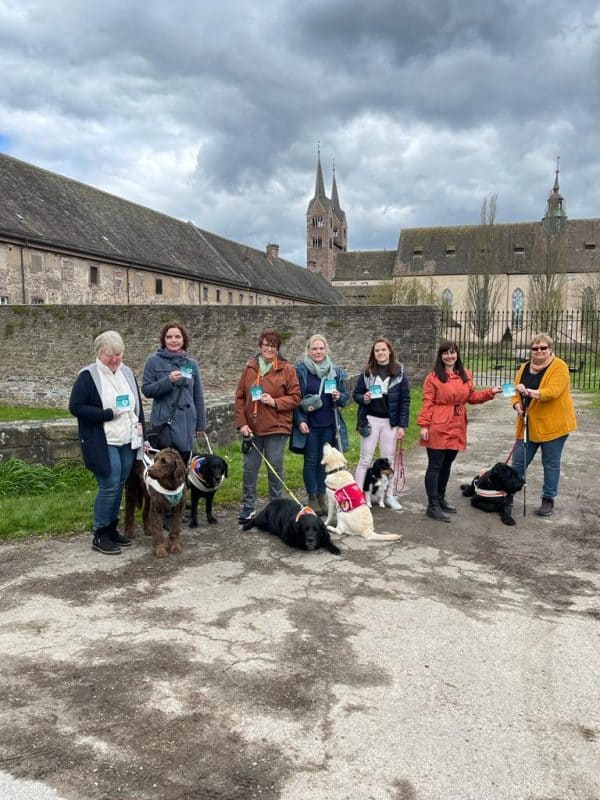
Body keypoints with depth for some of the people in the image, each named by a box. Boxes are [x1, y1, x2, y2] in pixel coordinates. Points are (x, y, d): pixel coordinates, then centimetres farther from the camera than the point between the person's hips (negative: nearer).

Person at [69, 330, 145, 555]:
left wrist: (140, 426, 6)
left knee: (119, 486, 11)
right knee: (109, 486, -6)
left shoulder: (127, 373, 11)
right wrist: (109, 414, -17)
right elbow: (75, 407, -13)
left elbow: (137, 405, 18)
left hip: (127, 442, 6)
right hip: (103, 443, -6)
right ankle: (100, 536, 8)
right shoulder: (88, 376, -9)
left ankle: (112, 529, 25)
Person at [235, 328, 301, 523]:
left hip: (276, 428, -3)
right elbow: (240, 397, 6)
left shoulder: (286, 369, -2)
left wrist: (275, 402, -17)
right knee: (250, 467, 9)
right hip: (252, 428, 3)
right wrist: (241, 423, -2)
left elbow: (295, 397, -2)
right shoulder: (250, 368, 5)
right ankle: (248, 508, 21)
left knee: (275, 468, 6)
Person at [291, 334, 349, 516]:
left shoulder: (335, 372, 7)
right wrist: (300, 421, -13)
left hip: (328, 425, 3)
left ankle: (322, 496, 23)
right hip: (309, 425, -3)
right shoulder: (300, 370, -5)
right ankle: (312, 498, 17)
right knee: (311, 461, 5)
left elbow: (345, 398, 12)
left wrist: (339, 397, -11)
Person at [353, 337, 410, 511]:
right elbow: (356, 393, 7)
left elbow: (405, 400, -1)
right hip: (371, 420, 0)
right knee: (365, 460, 3)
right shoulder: (367, 372, 0)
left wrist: (402, 425, -4)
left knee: (388, 459, 11)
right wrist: (363, 398, -17)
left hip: (390, 421, 0)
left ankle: (389, 495, 21)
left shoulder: (399, 372, -2)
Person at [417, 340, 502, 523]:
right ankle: (432, 506, 5)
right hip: (438, 428, -6)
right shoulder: (433, 377, -7)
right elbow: (427, 402, -9)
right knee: (435, 466, -1)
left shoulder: (466, 376, 11)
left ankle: (440, 498, 30)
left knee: (447, 465, 16)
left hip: (457, 428, 6)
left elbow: (472, 397, 17)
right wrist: (423, 425, -14)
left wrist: (491, 392, 5)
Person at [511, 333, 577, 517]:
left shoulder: (559, 366, -9)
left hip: (552, 424, -5)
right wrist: (517, 404, -12)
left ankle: (548, 500, 19)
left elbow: (553, 391, -23)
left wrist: (529, 392, -34)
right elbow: (516, 392, 9)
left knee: (551, 464, 7)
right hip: (529, 425, 5)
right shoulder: (524, 368, 8)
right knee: (518, 462, 7)